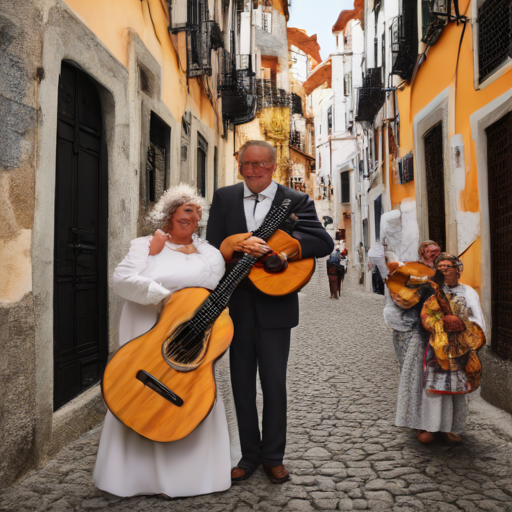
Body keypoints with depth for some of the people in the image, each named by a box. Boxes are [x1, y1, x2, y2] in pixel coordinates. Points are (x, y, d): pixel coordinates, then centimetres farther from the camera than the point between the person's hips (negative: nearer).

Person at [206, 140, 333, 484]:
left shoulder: (296, 201, -2)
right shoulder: (224, 198, 6)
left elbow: (324, 243, -14)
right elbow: (212, 247, 0)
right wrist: (239, 244, -21)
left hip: (274, 305, -2)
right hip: (236, 305, 3)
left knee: (275, 383, 7)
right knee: (242, 383, 12)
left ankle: (273, 456, 26)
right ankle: (250, 455, 28)